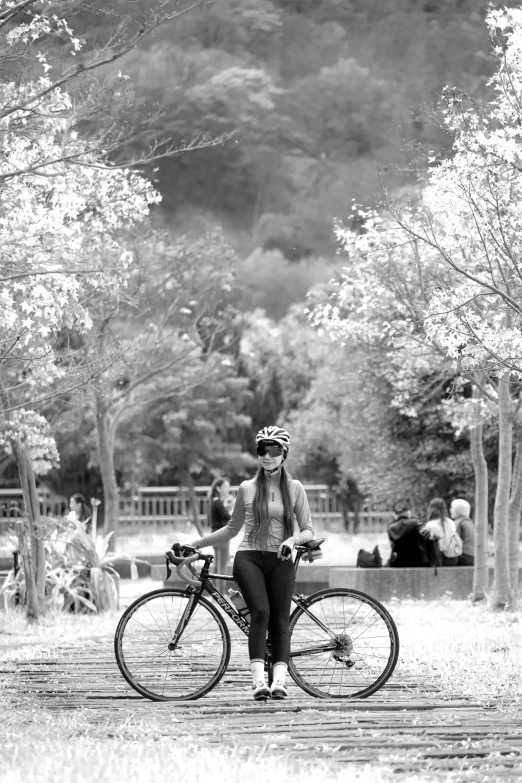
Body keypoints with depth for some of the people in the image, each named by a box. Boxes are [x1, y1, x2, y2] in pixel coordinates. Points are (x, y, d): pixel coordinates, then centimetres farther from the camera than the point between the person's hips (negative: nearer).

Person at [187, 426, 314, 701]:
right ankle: (258, 680, -28)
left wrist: (293, 539, -15)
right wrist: (195, 544, 19)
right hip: (249, 557, -1)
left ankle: (279, 680, -13)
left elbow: (308, 530, 7)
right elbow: (232, 529, 21)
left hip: (280, 561, 1)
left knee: (280, 620, -9)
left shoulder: (294, 489, 9)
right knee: (260, 611, -22)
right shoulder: (247, 488, 10)